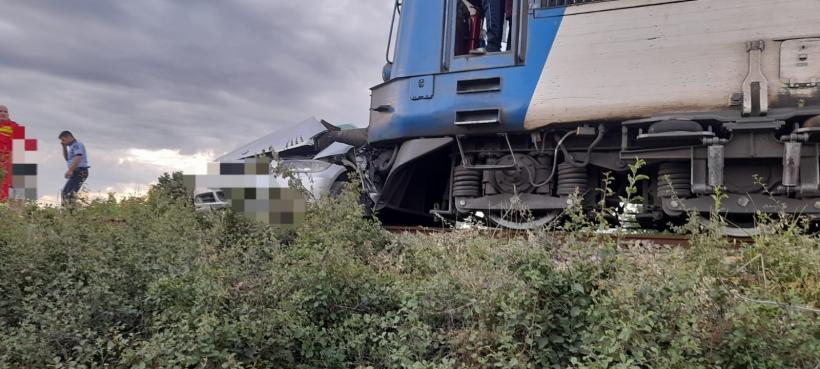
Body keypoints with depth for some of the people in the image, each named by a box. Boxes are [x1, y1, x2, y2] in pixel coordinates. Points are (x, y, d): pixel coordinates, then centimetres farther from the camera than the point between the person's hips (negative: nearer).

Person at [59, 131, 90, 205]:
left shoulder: (77, 145, -8)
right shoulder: (72, 146, 23)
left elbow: (78, 158, -22)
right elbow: (67, 158, 29)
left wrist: (70, 170, -28)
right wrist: (64, 147, 18)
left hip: (80, 172, -11)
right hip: (76, 173, 11)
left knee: (70, 193, -19)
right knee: (65, 192, 12)